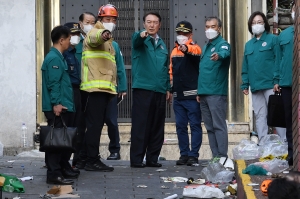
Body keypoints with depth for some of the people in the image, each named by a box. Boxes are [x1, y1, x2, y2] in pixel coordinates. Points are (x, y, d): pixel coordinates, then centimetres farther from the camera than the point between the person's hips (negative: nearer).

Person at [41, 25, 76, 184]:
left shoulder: (59, 57, 18)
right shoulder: (54, 58, -13)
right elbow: (53, 83, -20)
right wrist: (56, 103, -23)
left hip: (63, 107, 10)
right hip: (57, 108, -10)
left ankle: (64, 168, 27)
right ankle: (54, 174, -8)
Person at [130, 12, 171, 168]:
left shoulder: (162, 44, 17)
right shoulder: (139, 39, 0)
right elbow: (136, 39, -26)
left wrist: (168, 88, 16)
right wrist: (142, 35, -48)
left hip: (160, 91, 6)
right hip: (142, 89, -6)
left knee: (157, 127, 7)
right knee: (140, 126, -6)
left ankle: (152, 158, 15)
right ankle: (136, 159, -2)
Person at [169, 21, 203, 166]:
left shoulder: (194, 48, -3)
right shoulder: (174, 50, 15)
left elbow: (194, 51, -28)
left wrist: (186, 48, -50)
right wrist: (170, 87, 12)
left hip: (191, 95, -6)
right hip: (178, 95, 6)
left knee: (195, 125, -3)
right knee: (180, 126, 8)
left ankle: (194, 155, 0)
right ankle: (184, 154, 14)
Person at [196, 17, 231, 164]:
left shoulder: (222, 44, -5)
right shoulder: (206, 47, 20)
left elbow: (225, 52, -31)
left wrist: (218, 55, -54)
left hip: (217, 93, -8)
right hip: (204, 94, 9)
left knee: (219, 126, -9)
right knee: (210, 127, 10)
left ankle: (222, 157, -7)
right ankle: (215, 156, 14)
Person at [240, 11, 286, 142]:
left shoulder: (272, 39, 2)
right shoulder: (248, 44, 17)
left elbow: (278, 61, -5)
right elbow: (245, 67, 18)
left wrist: (277, 81, -13)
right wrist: (245, 85, 10)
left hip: (270, 85, -5)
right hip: (255, 86, 5)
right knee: (259, 116, 7)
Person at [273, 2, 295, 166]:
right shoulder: (284, 34, 13)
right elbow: (279, 59, 15)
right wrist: (277, 80, 9)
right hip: (287, 83, 4)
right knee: (290, 119, 9)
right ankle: (292, 153, 15)